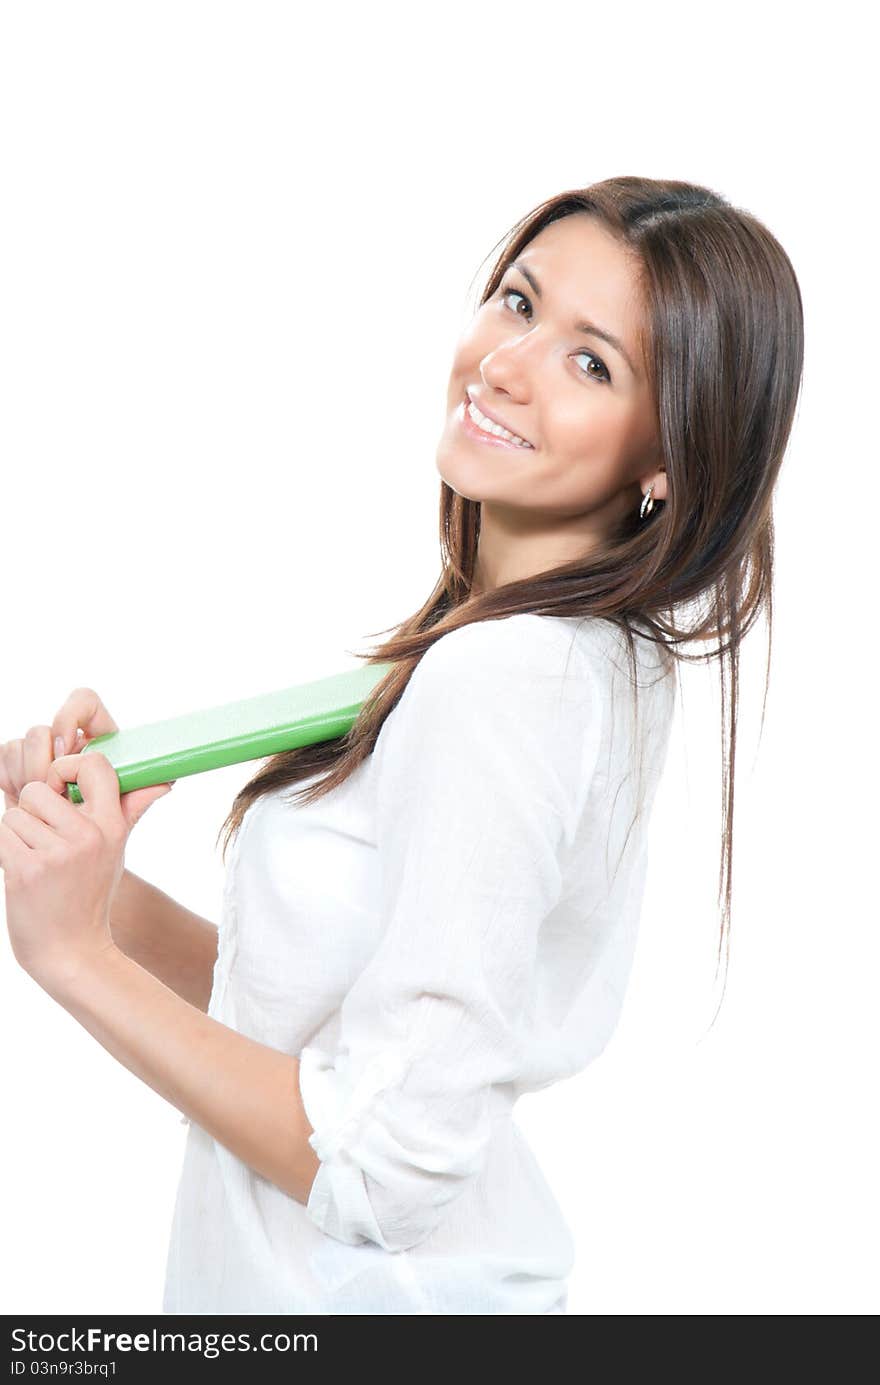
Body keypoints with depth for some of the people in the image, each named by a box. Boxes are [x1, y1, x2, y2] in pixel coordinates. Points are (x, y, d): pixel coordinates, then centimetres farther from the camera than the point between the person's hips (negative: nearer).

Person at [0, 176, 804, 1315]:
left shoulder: (500, 679, -25)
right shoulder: (598, 657, 2)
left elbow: (383, 1164, -24)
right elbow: (312, 1003, 5)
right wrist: (97, 887, -7)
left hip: (379, 1294, -7)